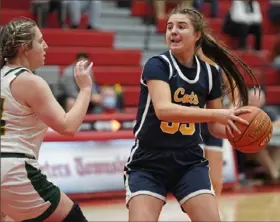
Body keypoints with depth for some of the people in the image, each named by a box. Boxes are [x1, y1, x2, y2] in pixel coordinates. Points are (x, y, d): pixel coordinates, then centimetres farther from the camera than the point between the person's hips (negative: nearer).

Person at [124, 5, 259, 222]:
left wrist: (239, 131, -13)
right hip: (149, 163, -4)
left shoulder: (209, 73, 3)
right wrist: (218, 114, -36)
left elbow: (215, 127, 10)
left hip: (190, 162, 4)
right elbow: (163, 109, -29)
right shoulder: (157, 65, -11)